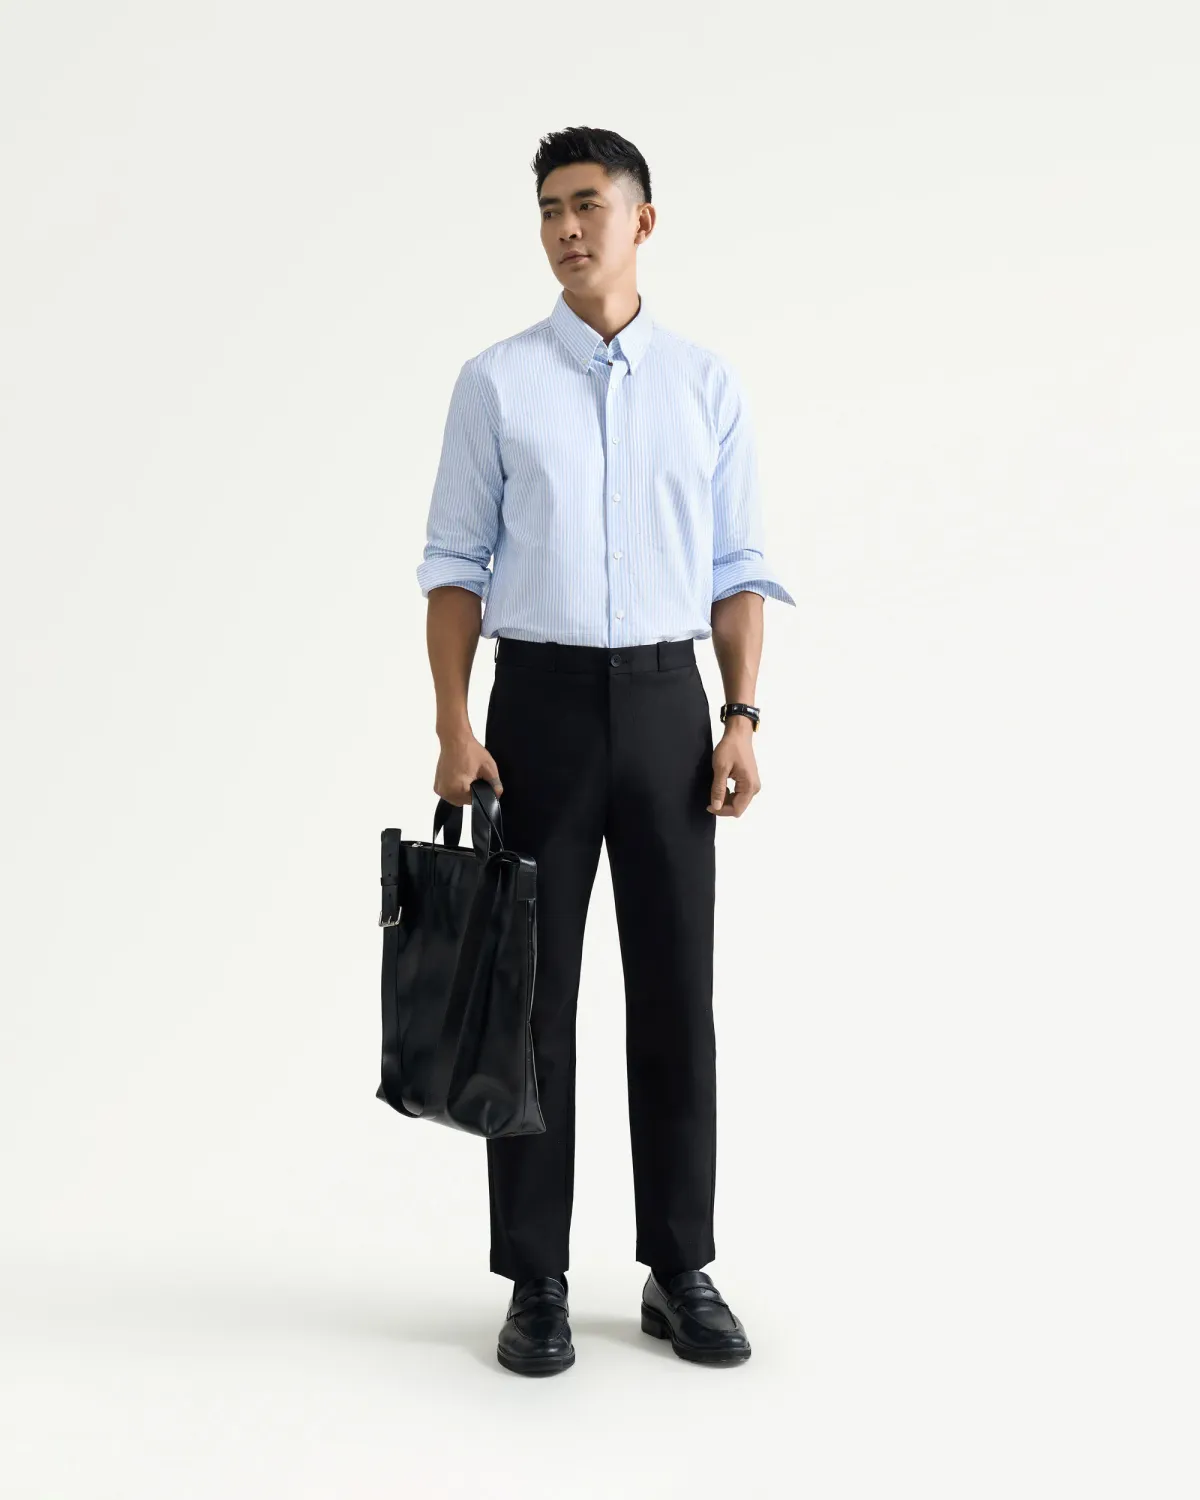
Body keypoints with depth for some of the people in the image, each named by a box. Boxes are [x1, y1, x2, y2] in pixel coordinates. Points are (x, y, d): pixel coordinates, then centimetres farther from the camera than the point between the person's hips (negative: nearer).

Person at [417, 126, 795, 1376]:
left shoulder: (709, 385, 8)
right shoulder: (495, 382, 3)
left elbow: (737, 570, 7)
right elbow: (454, 567, 1)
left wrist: (741, 719, -4)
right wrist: (453, 727, -10)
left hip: (667, 706, 2)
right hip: (541, 706, -1)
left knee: (674, 994, 4)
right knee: (533, 996, 1)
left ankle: (680, 1271, 16)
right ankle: (536, 1283, 11)